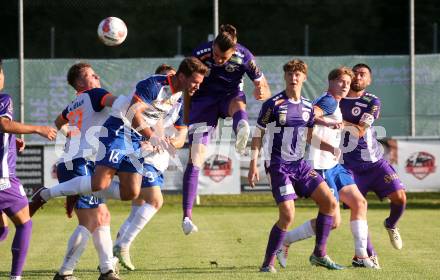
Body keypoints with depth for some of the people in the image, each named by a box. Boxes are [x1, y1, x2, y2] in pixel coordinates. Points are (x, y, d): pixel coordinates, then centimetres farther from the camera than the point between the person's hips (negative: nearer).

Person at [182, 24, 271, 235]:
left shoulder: (244, 57, -21)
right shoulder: (200, 55, -20)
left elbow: (265, 90, -15)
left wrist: (262, 93, -39)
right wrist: (186, 120, -3)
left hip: (230, 96, 1)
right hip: (204, 100, -1)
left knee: (238, 104, -40)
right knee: (195, 157, -13)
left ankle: (242, 131, -73)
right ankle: (187, 216, -12)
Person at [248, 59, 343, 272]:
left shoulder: (307, 107, 8)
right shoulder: (273, 104, -9)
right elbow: (258, 134, -4)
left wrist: (331, 148, 3)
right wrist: (253, 165, -10)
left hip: (300, 164, 6)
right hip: (278, 165, -6)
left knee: (329, 202, -2)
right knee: (288, 215, -18)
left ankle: (319, 254, 10)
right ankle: (268, 263, -3)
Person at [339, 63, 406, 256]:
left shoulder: (372, 102, -4)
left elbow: (360, 131, -15)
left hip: (375, 162, -1)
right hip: (350, 166, 1)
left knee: (399, 197, -12)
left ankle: (391, 225, 20)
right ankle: (369, 255, 5)